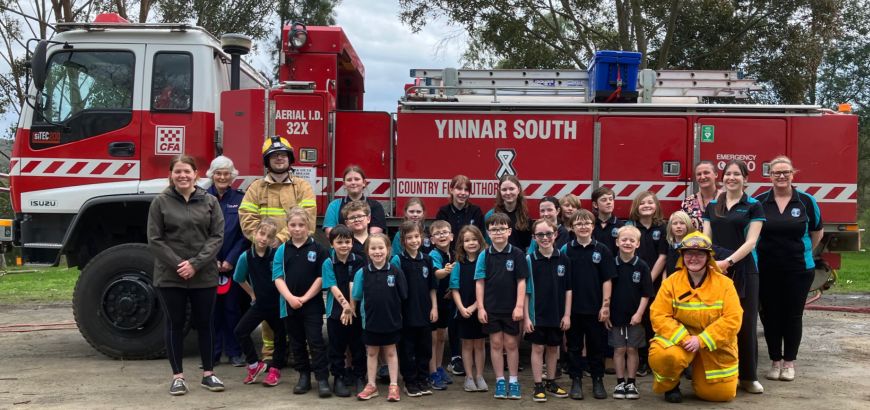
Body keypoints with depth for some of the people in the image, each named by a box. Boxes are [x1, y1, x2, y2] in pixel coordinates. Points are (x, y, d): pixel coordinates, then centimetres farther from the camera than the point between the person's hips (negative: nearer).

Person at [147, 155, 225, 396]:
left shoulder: (210, 202, 4)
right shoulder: (160, 202, 1)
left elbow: (217, 236, -2)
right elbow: (154, 240, -4)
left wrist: (195, 264, -13)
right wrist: (178, 265, -13)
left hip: (204, 275, 1)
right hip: (170, 276, -1)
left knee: (205, 324, 9)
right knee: (175, 325, 6)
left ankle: (208, 374, 20)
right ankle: (178, 376, 16)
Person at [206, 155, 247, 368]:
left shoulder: (240, 199, 3)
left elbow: (245, 233, -1)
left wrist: (231, 259, -9)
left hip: (233, 263, 0)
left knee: (232, 307, 4)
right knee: (211, 308, 3)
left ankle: (234, 352, 13)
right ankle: (212, 352, 12)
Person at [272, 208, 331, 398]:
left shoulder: (317, 248, -3)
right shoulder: (282, 250, 4)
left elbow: (321, 277, -5)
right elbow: (278, 277, -1)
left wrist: (304, 298, -10)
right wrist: (290, 297, -15)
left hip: (312, 304, -3)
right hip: (289, 304, 3)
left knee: (316, 341, -5)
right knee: (297, 343, 12)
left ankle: (322, 378, -2)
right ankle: (304, 376, 22)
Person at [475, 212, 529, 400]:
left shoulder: (517, 254, -5)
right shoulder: (484, 255, -1)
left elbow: (521, 281, -4)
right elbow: (480, 282, 1)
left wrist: (519, 306, -9)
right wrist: (480, 307, -3)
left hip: (511, 308, -1)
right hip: (491, 308, 1)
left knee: (511, 344, 7)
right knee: (496, 343, 8)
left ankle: (513, 381, 18)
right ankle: (500, 381, 17)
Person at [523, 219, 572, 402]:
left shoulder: (564, 259, -2)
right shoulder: (529, 260, -7)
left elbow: (568, 289, 3)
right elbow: (525, 291, -5)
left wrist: (567, 314, -1)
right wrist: (526, 316, -8)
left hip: (558, 314, 2)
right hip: (537, 314, -2)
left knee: (553, 348, 13)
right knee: (538, 348, 4)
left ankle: (551, 383, 27)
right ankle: (538, 386, 13)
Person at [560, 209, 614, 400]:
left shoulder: (602, 250, 0)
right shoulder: (566, 250, 0)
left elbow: (606, 280, 0)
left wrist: (605, 305, -5)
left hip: (595, 307, 0)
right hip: (573, 307, 0)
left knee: (597, 345, 9)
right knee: (574, 346, 8)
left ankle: (598, 380, 22)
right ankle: (576, 380, 18)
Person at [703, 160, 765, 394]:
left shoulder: (753, 207, 2)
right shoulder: (712, 206, 13)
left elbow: (750, 242, -7)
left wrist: (728, 261, -19)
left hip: (743, 271, -3)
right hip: (714, 270, 3)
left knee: (746, 323, 0)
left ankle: (748, 376, 10)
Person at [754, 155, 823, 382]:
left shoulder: (806, 201, -1)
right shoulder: (758, 202, -2)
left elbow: (817, 231, 13)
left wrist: (804, 252, 11)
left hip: (798, 269, 0)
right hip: (766, 270, 0)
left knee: (793, 315, 7)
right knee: (770, 315, 6)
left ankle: (789, 362, 19)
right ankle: (775, 361, 19)